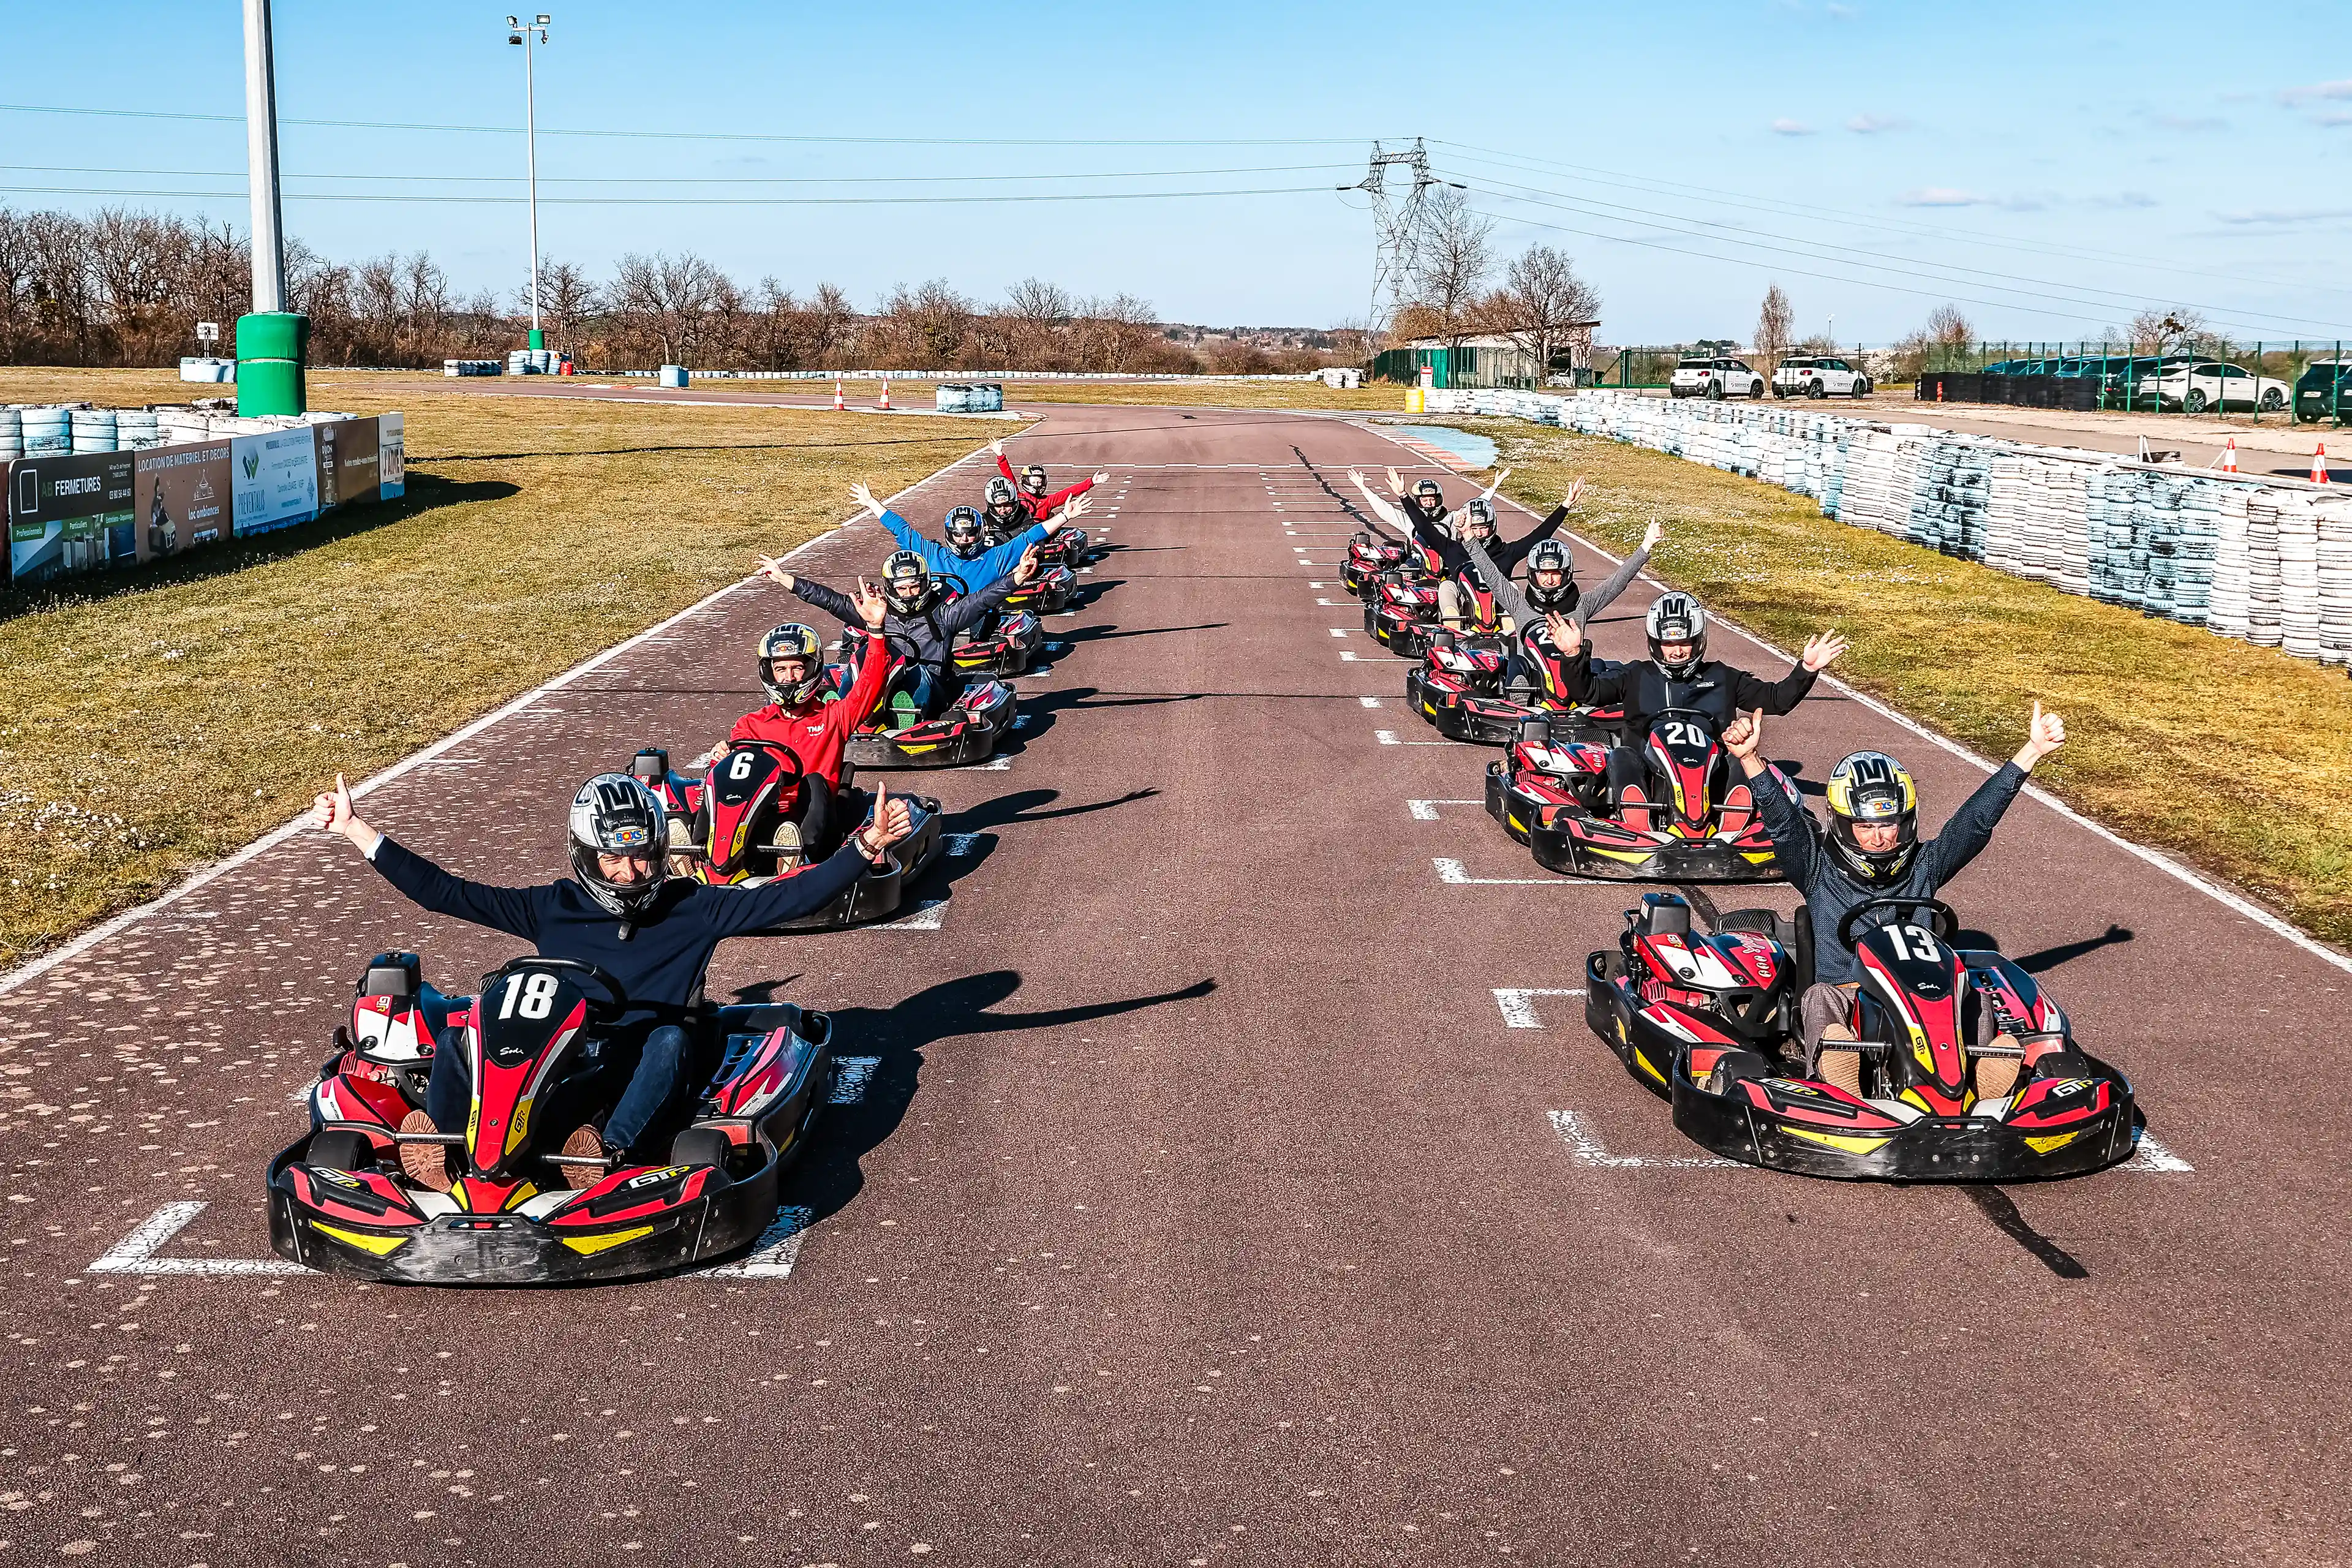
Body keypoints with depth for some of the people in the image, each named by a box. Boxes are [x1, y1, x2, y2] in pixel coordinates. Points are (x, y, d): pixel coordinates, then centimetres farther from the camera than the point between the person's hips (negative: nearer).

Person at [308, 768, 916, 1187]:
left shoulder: (692, 909, 8)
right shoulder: (555, 909, 13)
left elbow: (791, 897, 0)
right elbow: (447, 893, 13)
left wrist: (866, 845, -13)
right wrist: (355, 831, 10)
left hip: (646, 1077, -2)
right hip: (562, 1072, 2)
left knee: (671, 1040, -34)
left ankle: (609, 1151, -55)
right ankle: (438, 1142, -47)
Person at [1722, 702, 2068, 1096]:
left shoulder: (1922, 868, 18)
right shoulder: (1820, 872, 10)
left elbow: (1976, 819, 12)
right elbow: (1783, 821, -4)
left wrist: (2033, 750, 5)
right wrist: (1750, 759, -21)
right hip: (1843, 997, -2)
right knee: (1821, 1000, -36)